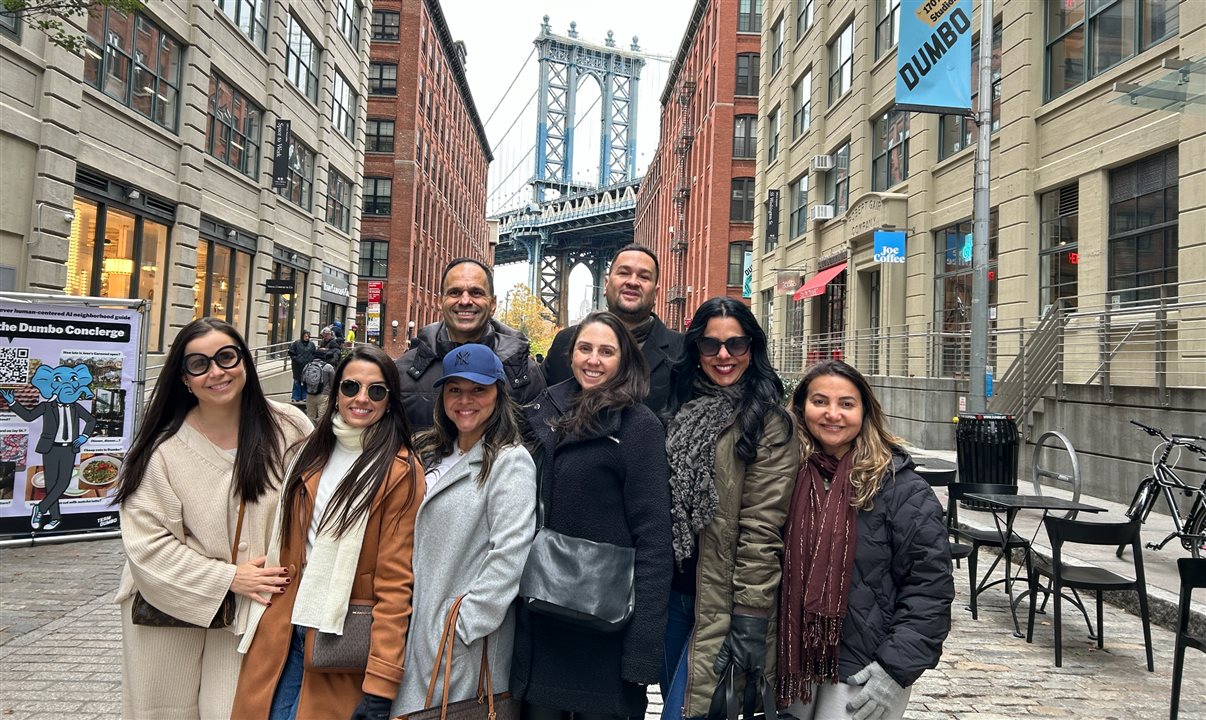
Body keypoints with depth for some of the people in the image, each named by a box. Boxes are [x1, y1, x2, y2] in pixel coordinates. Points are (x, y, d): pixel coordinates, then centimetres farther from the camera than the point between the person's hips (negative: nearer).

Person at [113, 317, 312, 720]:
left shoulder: (288, 428, -9)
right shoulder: (164, 449, -11)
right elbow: (146, 542, -11)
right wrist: (227, 577, -14)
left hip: (248, 611, 0)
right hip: (169, 609, 0)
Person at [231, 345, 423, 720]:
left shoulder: (400, 473, -12)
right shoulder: (311, 454, 8)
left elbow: (395, 583, -15)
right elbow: (283, 546, 14)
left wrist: (380, 683, -18)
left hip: (343, 645, -5)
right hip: (282, 634, 5)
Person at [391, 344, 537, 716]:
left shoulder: (510, 460, -13)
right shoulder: (431, 455, 12)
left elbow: (509, 555, -20)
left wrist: (465, 625, -18)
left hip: (466, 641, -7)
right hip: (420, 628, 7)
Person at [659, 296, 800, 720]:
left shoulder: (769, 423, -10)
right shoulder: (679, 409, 8)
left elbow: (762, 529, -15)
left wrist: (751, 616, -17)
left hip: (721, 600, -6)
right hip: (671, 590, 6)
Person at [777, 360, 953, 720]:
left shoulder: (901, 488, -12)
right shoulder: (791, 477, -1)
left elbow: (930, 586, -11)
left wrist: (897, 667, -16)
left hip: (863, 673, -4)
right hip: (796, 663, 4)